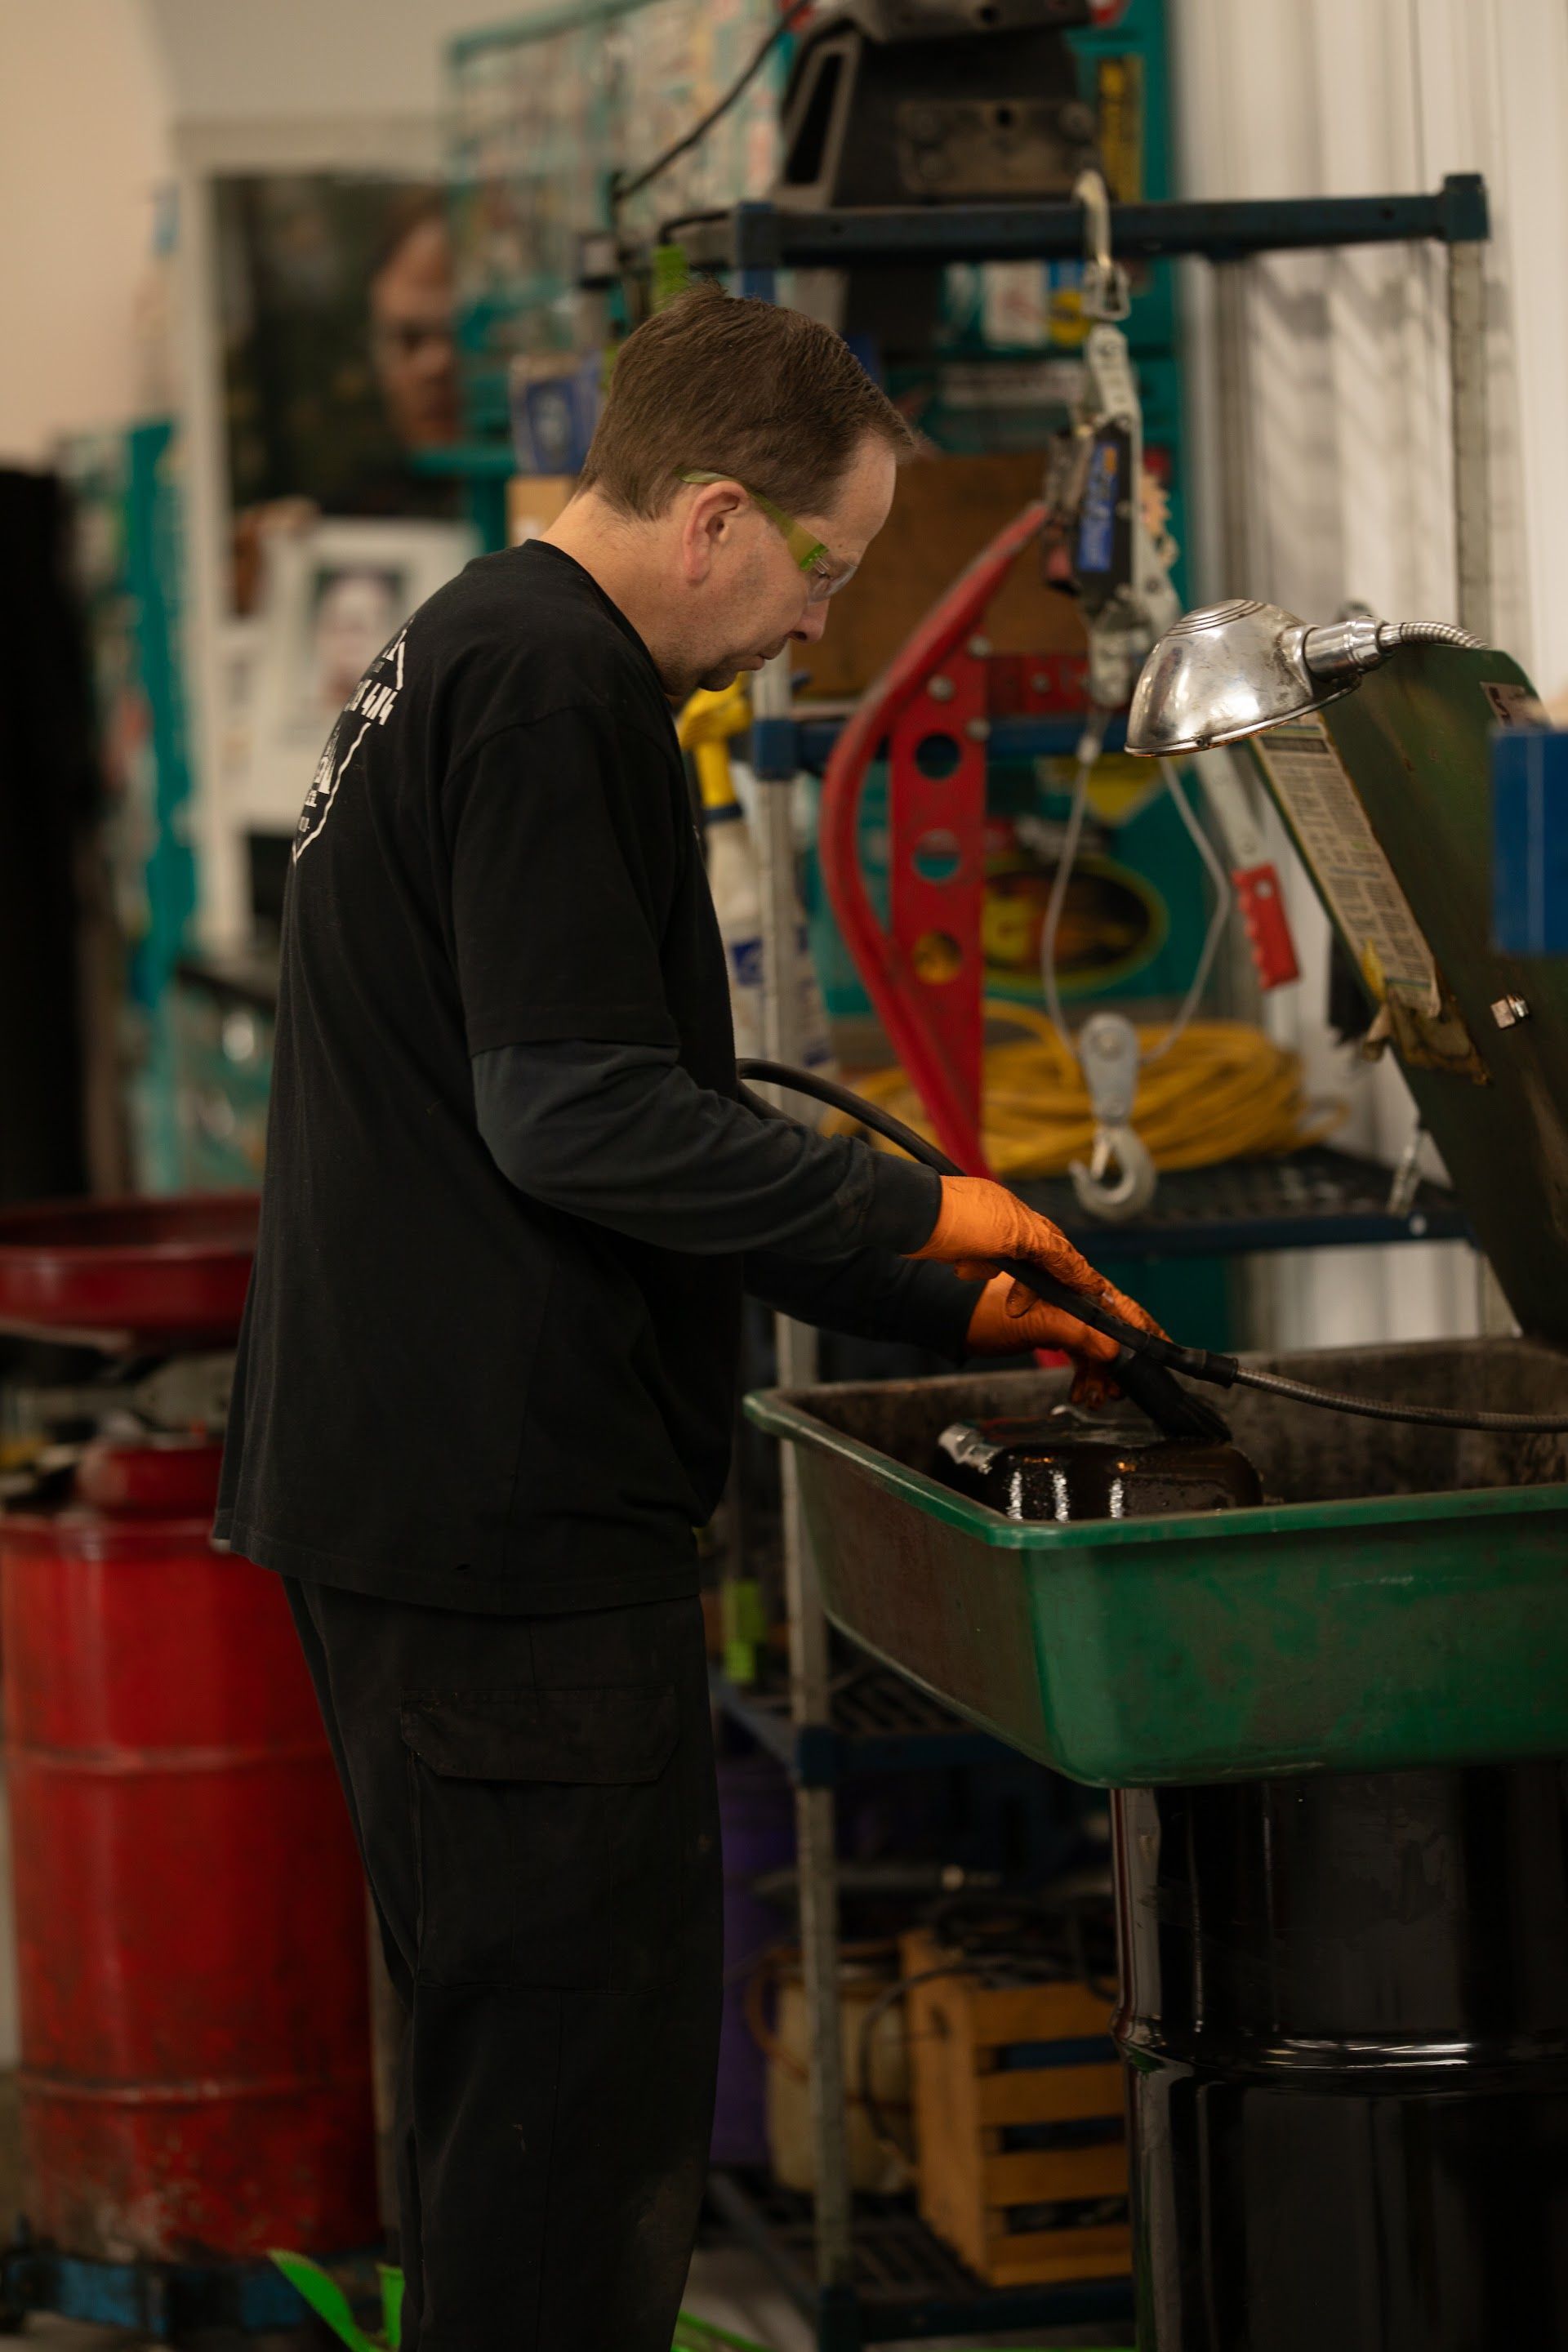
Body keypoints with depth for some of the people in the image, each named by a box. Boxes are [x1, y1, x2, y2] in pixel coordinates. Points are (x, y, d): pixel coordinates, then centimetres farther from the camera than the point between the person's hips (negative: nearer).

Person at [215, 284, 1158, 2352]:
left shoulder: (469, 659, 21)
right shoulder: (554, 692, -13)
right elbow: (579, 1117, -21)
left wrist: (935, 1306, 24)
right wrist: (915, 1213, -10)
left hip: (396, 1490, 11)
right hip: (519, 1519, -11)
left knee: (511, 2074, 17)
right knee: (589, 2097, -8)